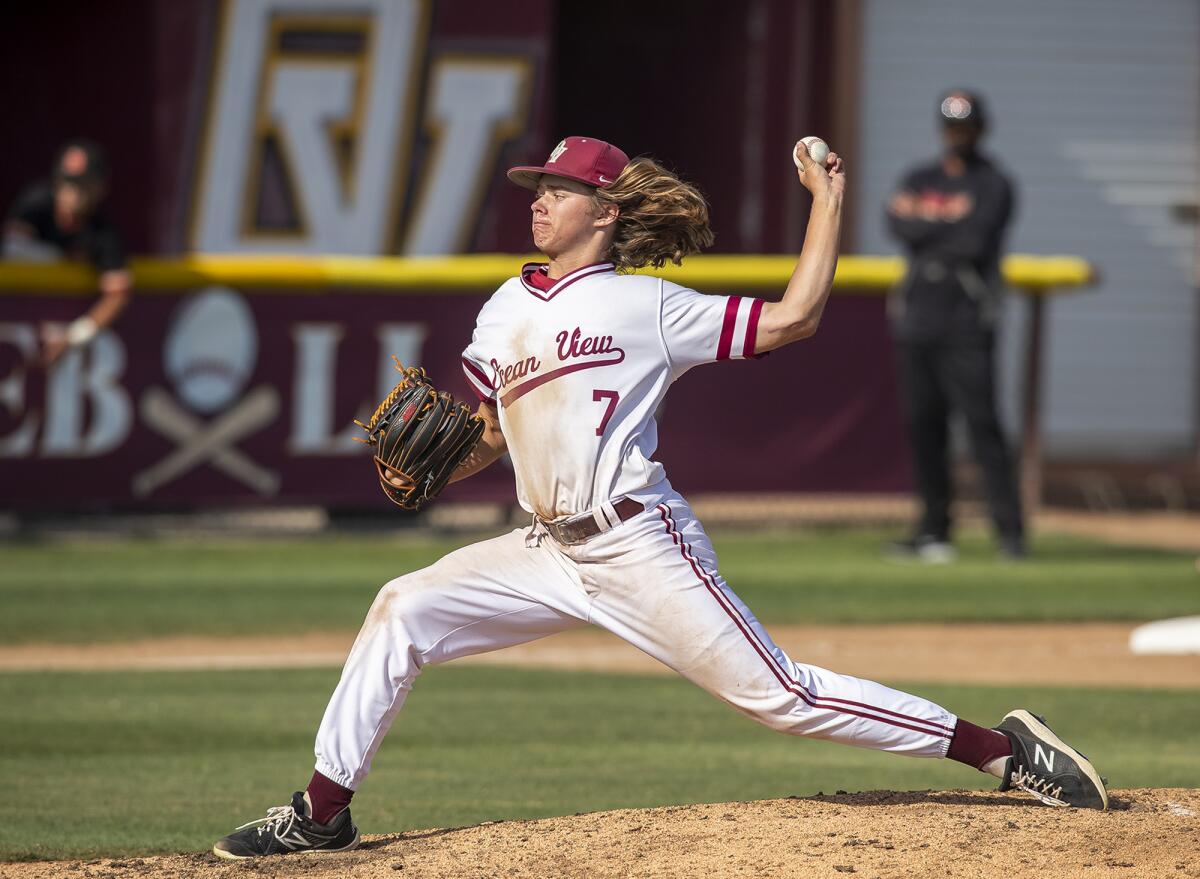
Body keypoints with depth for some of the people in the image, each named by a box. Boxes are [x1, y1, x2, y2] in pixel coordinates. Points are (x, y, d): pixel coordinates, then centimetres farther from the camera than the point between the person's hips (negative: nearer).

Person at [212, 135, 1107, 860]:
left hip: (641, 547, -6)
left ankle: (1004, 749, -5)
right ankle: (324, 812, 5)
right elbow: (491, 432, 22)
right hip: (549, 551, 6)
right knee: (403, 610, -3)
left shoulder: (648, 306, -4)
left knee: (779, 693, -11)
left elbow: (792, 318, -7)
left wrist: (829, 197, -7)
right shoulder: (505, 311, 14)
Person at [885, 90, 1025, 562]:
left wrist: (926, 232, -2)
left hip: (966, 323, -5)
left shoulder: (993, 185, 2)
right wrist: (950, 227, -8)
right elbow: (897, 222, -2)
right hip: (917, 319, 5)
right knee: (922, 422, 5)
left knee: (981, 422, -12)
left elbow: (977, 242, -13)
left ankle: (1009, 529, -13)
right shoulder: (919, 179, 17)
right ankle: (933, 528, 12)